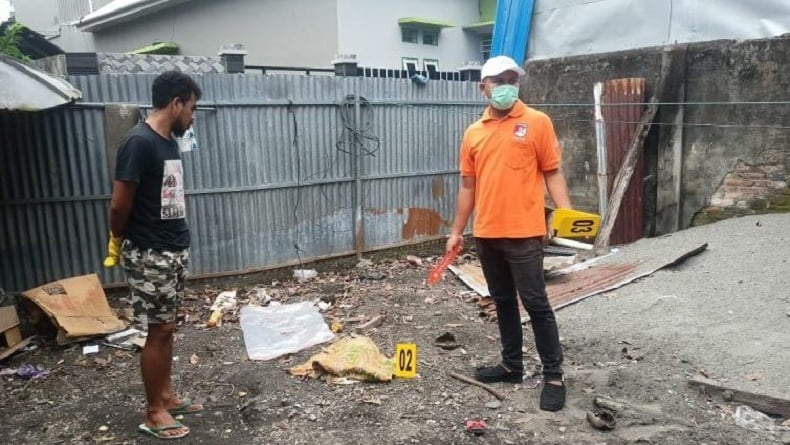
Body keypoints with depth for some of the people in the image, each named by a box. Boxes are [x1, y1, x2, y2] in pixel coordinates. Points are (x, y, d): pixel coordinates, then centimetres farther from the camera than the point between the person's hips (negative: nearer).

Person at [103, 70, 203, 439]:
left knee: (167, 327, 16)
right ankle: (153, 413, 15)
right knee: (159, 330, 0)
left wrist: (177, 244, 15)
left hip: (175, 250, 9)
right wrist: (116, 243, -1)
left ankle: (166, 396, 31)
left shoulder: (169, 141, 10)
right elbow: (119, 204, -18)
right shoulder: (139, 142, -20)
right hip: (150, 255, -9)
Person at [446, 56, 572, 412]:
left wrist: (567, 213, -14)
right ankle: (512, 365, 29)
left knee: (535, 303, 0)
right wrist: (457, 231, 13)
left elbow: (552, 173, -1)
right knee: (503, 301, 15)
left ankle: (554, 375, 12)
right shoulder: (473, 133, 10)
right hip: (486, 235, 5)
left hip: (524, 233, -5)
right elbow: (468, 185, 13)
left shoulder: (537, 122, -2)